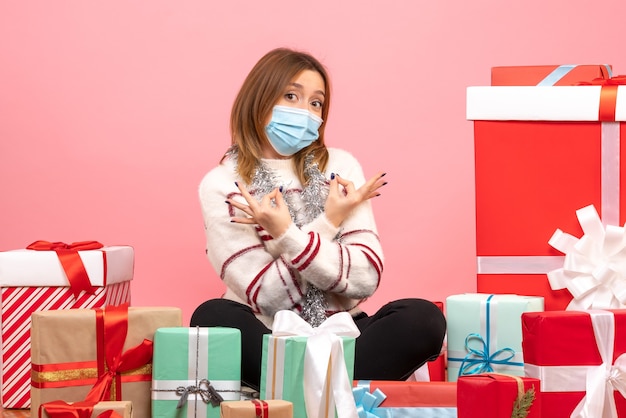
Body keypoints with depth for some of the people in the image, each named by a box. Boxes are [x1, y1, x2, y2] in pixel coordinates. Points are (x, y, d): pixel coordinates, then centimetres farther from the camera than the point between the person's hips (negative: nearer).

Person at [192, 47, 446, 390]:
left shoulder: (340, 167, 4)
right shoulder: (221, 185, -4)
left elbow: (366, 278, -7)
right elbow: (267, 297, -12)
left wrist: (287, 236, -19)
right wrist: (327, 224, -14)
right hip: (266, 341, -2)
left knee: (423, 318, -24)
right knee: (213, 318, -33)